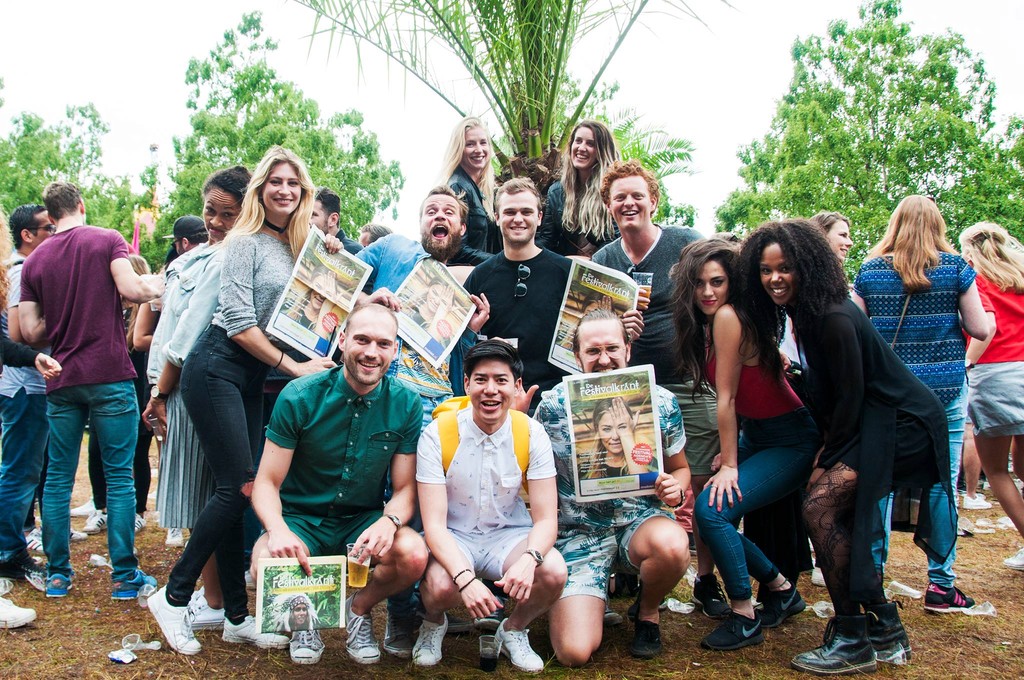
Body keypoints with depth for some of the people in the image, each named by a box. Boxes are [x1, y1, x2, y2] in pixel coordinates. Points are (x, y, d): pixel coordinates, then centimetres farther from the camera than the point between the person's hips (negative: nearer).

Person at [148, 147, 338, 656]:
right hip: (217, 368, -7)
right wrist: (293, 365, -12)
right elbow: (239, 322, -13)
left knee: (240, 490, 6)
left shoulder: (300, 247, 13)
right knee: (238, 486, -12)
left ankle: (237, 617, 11)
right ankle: (174, 596, 3)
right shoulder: (247, 243, -7)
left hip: (254, 378, 7)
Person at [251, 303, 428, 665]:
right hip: (301, 518, -1)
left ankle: (359, 608, 7)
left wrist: (389, 521, -27)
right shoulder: (300, 396, -12)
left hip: (364, 521, 2)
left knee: (415, 554, -28)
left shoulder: (406, 405, -8)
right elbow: (267, 484, -9)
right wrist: (278, 530, -30)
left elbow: (405, 489, -3)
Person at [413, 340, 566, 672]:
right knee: (441, 585, -34)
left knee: (553, 572, -28)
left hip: (510, 535, 2)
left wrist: (529, 558, -34)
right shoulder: (438, 435, -15)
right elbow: (434, 524, -18)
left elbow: (546, 519, -11)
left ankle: (513, 630, 7)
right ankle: (434, 623, 8)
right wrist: (465, 578, -36)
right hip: (453, 537, -1)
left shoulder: (531, 433, -10)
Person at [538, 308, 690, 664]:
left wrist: (676, 488, -13)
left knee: (672, 545, -37)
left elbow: (680, 467, 11)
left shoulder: (661, 402, -3)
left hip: (639, 520, 2)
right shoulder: (553, 405, -6)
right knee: (574, 652, -19)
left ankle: (647, 610, 1)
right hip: (579, 531, -1)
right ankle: (583, 605, 21)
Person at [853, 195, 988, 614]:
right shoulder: (955, 266, -1)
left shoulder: (871, 270, 2)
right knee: (942, 483, 5)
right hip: (945, 387, -1)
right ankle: (941, 584, 11)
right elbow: (981, 329, 0)